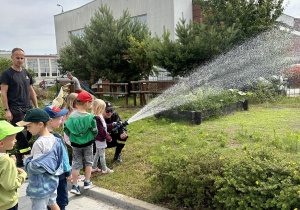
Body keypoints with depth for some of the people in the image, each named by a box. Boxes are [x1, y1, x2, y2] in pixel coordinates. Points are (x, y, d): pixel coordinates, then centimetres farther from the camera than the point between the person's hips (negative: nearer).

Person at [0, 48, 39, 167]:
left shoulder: (26, 73, 15)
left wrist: (36, 107, 14)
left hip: (28, 108, 6)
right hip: (15, 110, -6)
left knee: (30, 133, 7)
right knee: (21, 136, -7)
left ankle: (19, 154, 26)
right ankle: (22, 163, 1)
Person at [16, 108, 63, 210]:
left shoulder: (39, 143, -26)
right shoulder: (53, 139, -1)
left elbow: (36, 167, -26)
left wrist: (27, 160, -7)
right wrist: (32, 157, 5)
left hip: (41, 185, -8)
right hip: (51, 180, 9)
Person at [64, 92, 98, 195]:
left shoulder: (72, 116, -9)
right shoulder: (90, 117, -17)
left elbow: (66, 129, -3)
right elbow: (95, 131, -10)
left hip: (75, 144, 2)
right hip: (87, 144, -2)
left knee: (76, 164, 10)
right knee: (88, 162, 18)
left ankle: (75, 186, 12)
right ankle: (87, 182, 26)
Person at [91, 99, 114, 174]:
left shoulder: (99, 116, 6)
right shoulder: (97, 118, -27)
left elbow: (104, 126, 15)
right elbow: (101, 130, -24)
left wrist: (111, 125, 14)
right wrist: (108, 137, -16)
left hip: (99, 139, 10)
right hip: (100, 139, -10)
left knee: (97, 154, 20)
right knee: (102, 154, 4)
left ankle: (94, 168, 32)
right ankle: (104, 170, 17)